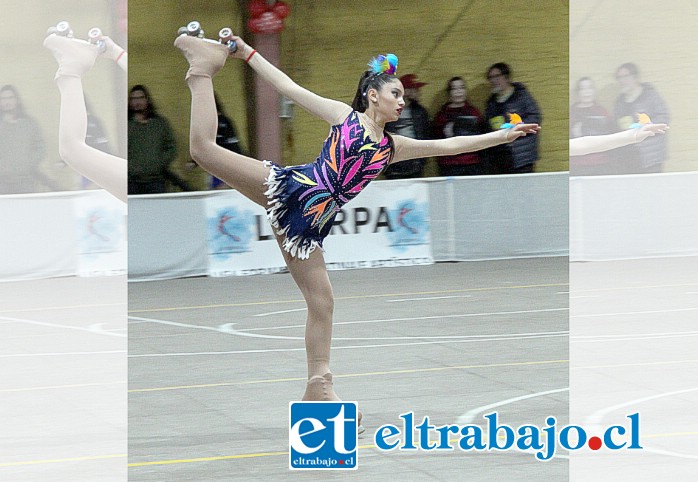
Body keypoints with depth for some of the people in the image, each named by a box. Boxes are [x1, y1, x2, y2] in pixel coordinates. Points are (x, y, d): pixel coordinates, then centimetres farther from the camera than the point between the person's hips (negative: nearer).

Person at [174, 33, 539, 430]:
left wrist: (504, 135, 16)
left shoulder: (391, 146, 19)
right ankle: (205, 70, 3)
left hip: (308, 226, 5)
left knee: (322, 302, 2)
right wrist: (248, 53, 2)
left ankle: (319, 386, 9)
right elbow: (290, 87, 6)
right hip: (286, 188, -5)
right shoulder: (344, 115, 6)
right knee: (205, 147, -17)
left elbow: (449, 146, 19)